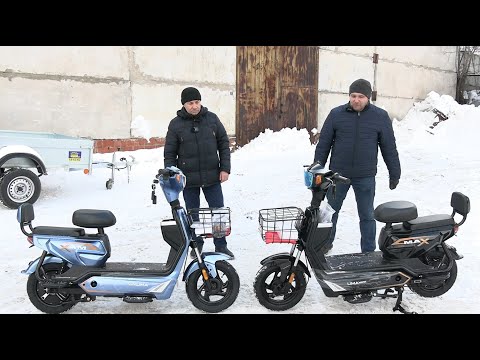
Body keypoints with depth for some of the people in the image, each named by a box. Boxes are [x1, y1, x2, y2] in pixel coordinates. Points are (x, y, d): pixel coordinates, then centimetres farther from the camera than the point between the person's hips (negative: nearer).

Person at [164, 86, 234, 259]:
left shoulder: (212, 119, 2)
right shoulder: (176, 124, -2)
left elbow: (224, 144, 6)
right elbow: (169, 153, 2)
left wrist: (225, 168, 0)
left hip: (212, 177, 1)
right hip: (188, 179, -1)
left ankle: (221, 246, 19)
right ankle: (196, 245, 25)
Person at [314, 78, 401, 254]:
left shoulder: (381, 116, 0)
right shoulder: (336, 114, 0)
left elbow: (389, 147, 4)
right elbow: (323, 143, 4)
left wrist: (394, 174, 5)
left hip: (365, 177, -1)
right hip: (338, 174, 1)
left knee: (367, 216, 9)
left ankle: (368, 252, 21)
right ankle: (326, 242, 35)